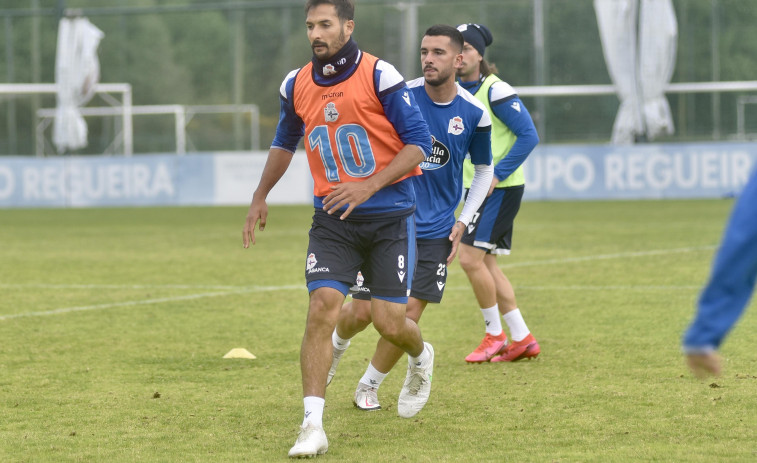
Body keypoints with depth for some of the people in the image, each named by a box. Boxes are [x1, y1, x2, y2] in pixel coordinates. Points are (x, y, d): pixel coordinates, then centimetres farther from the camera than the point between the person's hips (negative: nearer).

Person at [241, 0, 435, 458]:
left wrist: (369, 185, -22)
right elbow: (285, 141, 24)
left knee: (390, 322, -3)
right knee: (322, 307, -16)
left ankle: (421, 358, 36)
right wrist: (261, 196, 20)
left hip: (388, 218, -3)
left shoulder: (379, 76, -12)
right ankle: (313, 427, -16)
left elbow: (419, 142, -12)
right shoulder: (297, 86, 3)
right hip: (333, 219, 3)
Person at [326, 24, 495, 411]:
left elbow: (484, 170, 11)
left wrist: (463, 221, 2)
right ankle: (336, 344, 35)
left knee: (407, 317, -6)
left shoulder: (474, 114, -5)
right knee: (362, 312, -1)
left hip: (434, 232, 1)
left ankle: (369, 386, 17)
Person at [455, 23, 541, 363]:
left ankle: (495, 335, 1)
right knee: (483, 263, 9)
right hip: (477, 191, 9)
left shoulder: (495, 91, -15)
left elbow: (528, 136, -18)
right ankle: (522, 339, 17)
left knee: (470, 257, -13)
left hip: (501, 190, -9)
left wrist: (496, 175, -21)